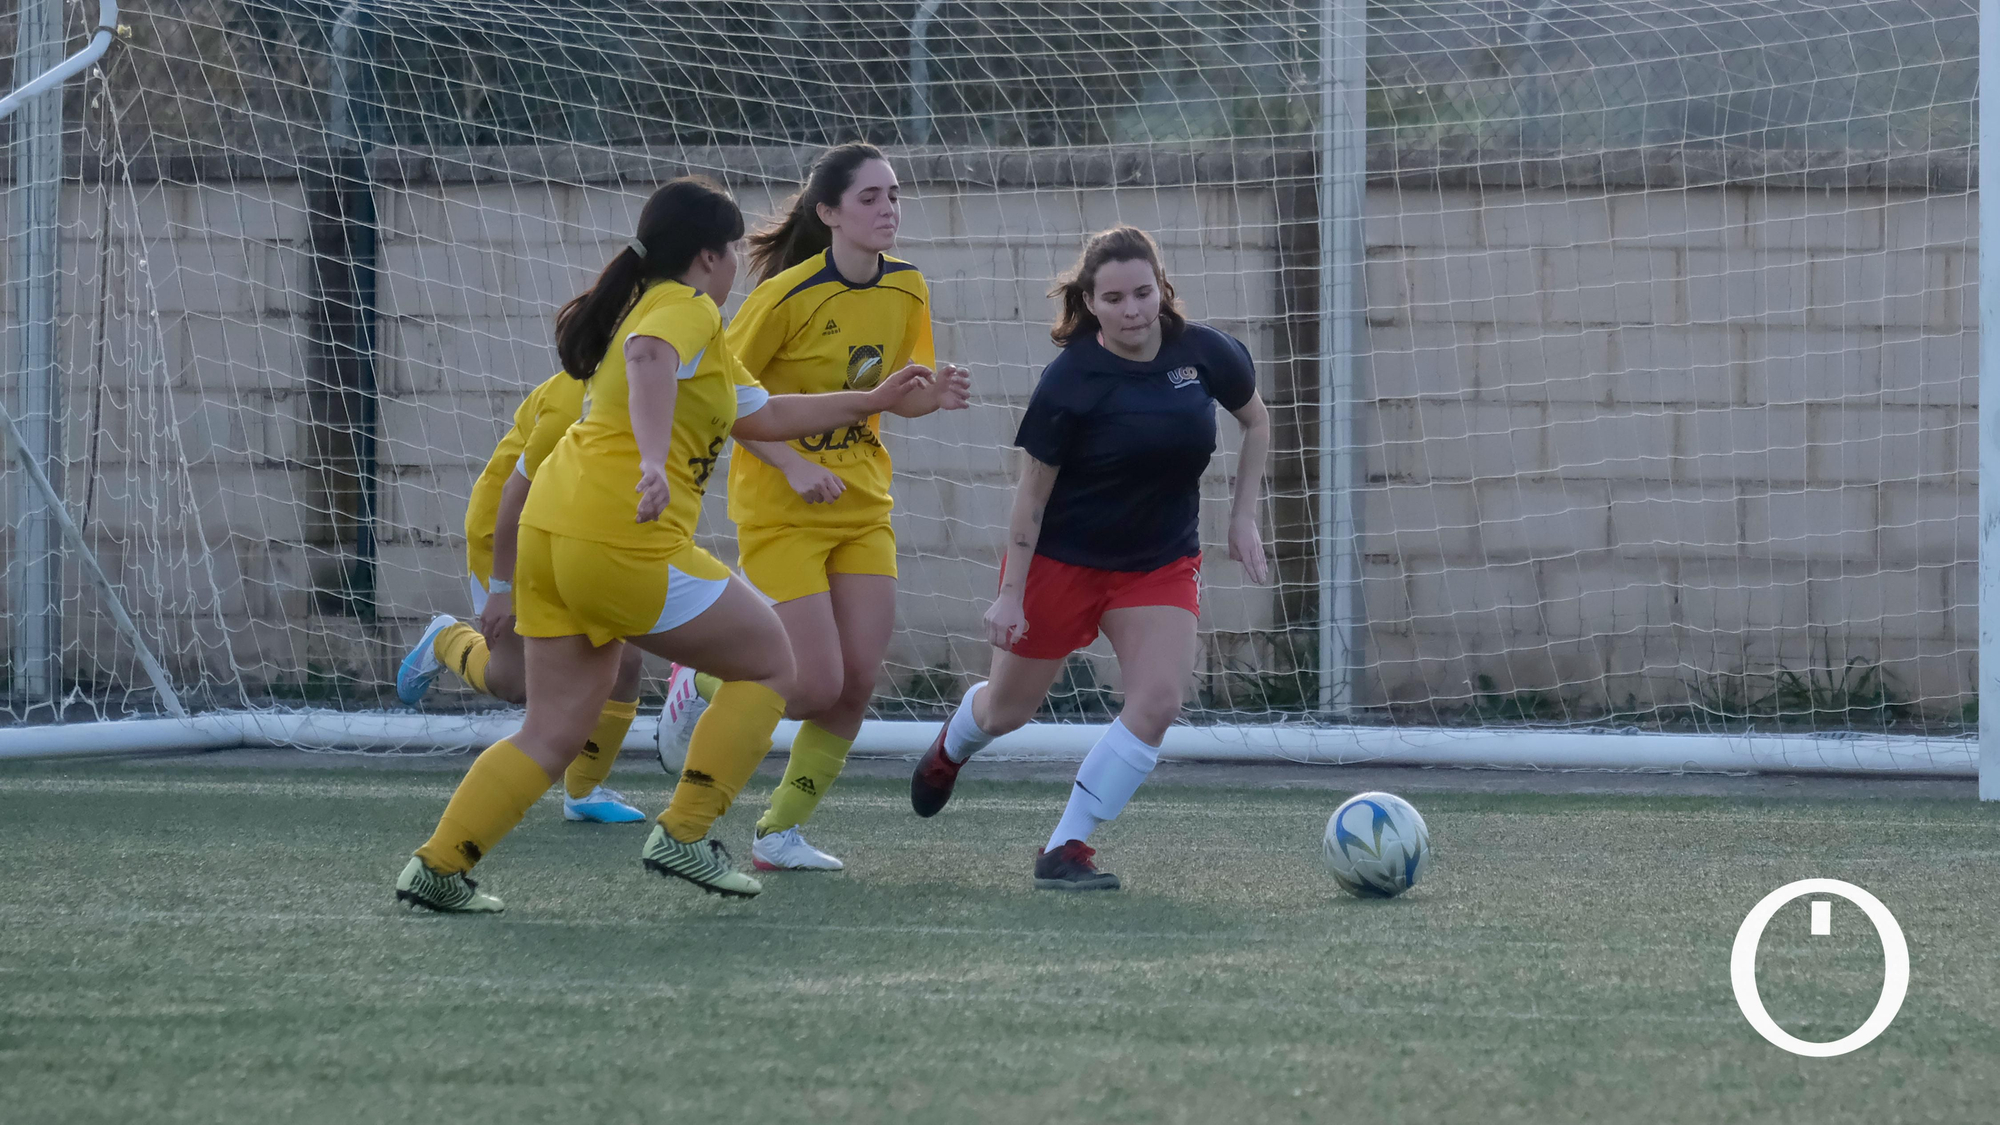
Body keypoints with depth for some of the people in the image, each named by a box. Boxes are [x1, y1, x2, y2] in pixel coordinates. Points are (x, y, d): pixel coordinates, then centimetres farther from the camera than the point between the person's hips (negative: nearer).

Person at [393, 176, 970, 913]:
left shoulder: (652, 308, 26)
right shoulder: (686, 309, -4)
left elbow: (761, 415, 33)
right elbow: (650, 360, -29)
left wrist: (876, 403, 34)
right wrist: (654, 462, -43)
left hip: (551, 529, 9)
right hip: (624, 543, -9)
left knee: (555, 733, 12)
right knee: (769, 663, 7)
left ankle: (437, 868, 3)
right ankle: (683, 837, 2)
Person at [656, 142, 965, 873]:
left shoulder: (906, 289, 2)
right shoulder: (788, 295, -17)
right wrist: (793, 463, -18)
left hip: (863, 506, 6)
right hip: (780, 510, -6)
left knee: (858, 683, -2)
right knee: (817, 687, -12)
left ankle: (780, 834, 12)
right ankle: (701, 682, 18)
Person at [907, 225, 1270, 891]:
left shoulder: (1203, 354, -10)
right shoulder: (1069, 381, -20)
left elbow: (1255, 421, 10)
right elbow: (1033, 492, -14)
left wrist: (1242, 517, 3)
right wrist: (1011, 594, -15)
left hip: (1161, 562, 3)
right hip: (1062, 559, -3)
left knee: (1158, 702, -18)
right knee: (1009, 709, 13)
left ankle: (1066, 849, -8)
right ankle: (952, 747, 51)